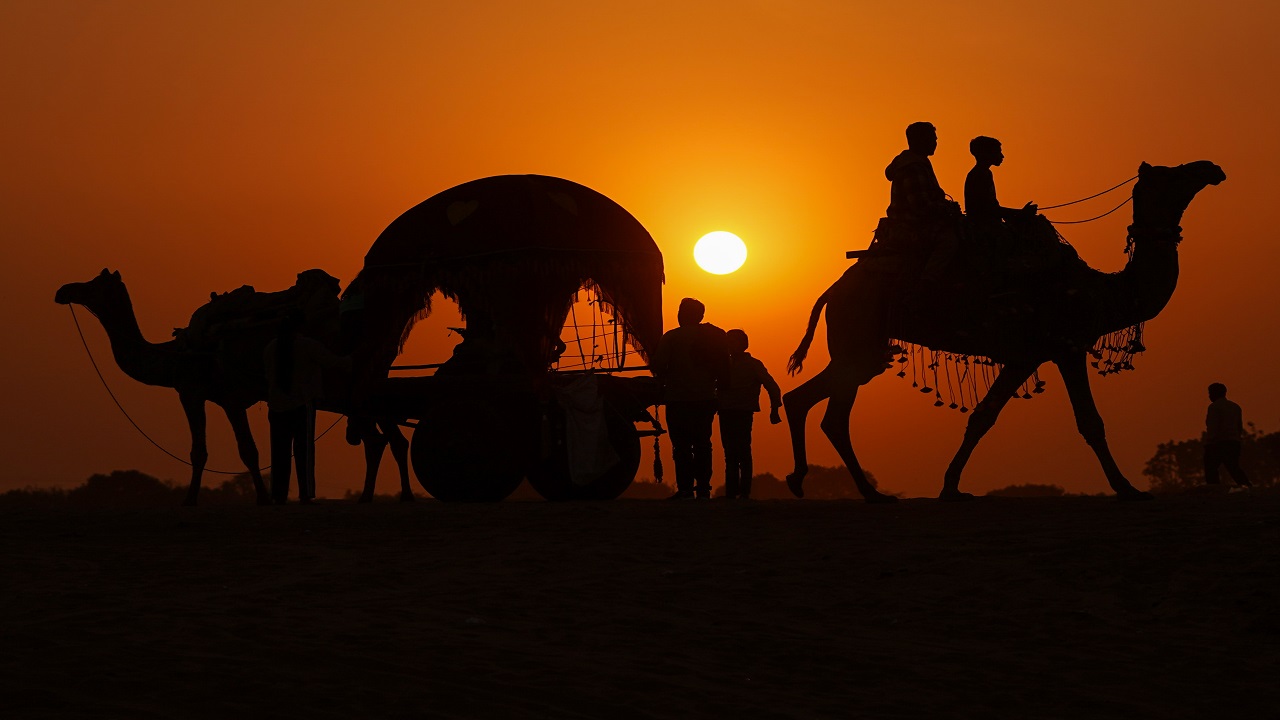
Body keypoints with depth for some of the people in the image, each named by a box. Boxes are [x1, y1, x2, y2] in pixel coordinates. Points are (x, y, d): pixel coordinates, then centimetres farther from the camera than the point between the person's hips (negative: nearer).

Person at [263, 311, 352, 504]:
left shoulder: (270, 348, 9)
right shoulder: (307, 345, -5)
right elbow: (335, 363, -2)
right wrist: (353, 361, 15)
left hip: (277, 406, 4)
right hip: (302, 404, -4)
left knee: (280, 452, 5)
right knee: (304, 451, -4)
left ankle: (279, 495, 3)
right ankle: (306, 494, -10)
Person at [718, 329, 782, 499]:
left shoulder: (753, 365, 3)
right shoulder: (725, 365, 15)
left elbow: (772, 387, 1)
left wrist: (774, 410, -7)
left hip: (743, 413, -5)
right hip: (726, 414, 5)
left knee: (742, 453, -10)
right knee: (730, 455, 5)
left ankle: (744, 492, -11)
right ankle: (730, 493, 6)